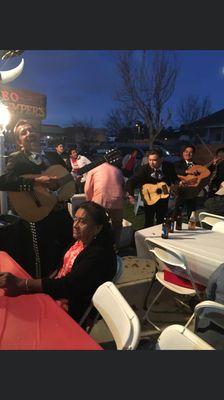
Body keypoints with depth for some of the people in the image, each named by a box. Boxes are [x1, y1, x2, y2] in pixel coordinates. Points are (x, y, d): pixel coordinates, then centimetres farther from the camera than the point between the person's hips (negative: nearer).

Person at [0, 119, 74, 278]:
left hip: (63, 216, 6)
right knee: (42, 269, 1)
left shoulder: (54, 156, 13)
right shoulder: (17, 159, -4)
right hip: (37, 219, -6)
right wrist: (37, 180, -28)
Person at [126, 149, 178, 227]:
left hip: (163, 197, 2)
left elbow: (175, 179, 2)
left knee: (161, 222, 16)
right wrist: (130, 195, -41)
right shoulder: (144, 169, -21)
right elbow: (130, 182, -25)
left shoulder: (169, 166, -13)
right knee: (149, 223, 4)